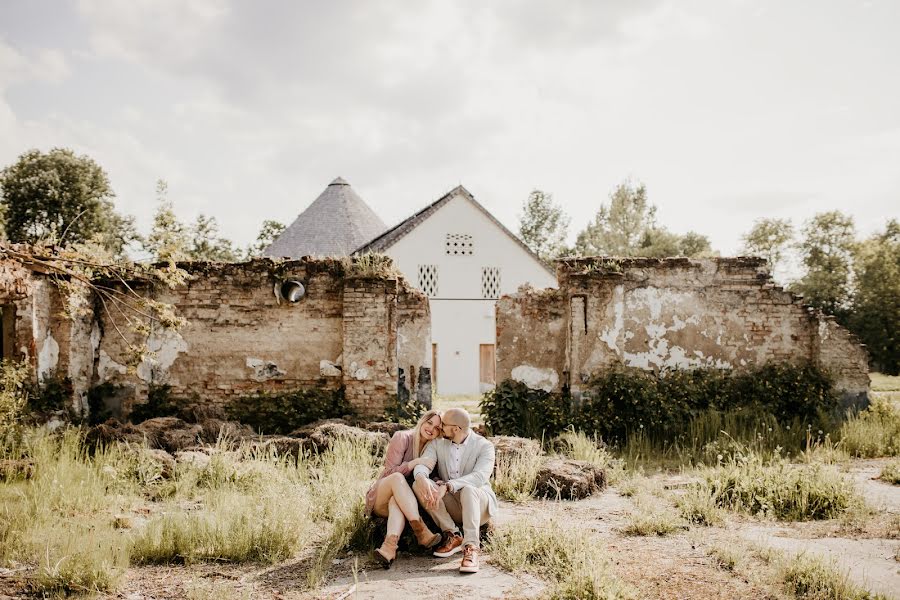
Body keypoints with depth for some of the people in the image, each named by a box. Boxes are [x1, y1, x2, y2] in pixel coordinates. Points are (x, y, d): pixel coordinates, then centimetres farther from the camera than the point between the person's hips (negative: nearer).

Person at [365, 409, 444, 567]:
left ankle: (390, 546, -63)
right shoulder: (402, 437, -7)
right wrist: (416, 462, -26)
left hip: (405, 500, 2)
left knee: (396, 502, -37)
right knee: (397, 477, -36)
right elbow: (390, 471, -13)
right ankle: (421, 531, -49)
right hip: (380, 498, -2)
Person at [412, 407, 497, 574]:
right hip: (450, 506, 4)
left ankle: (471, 549, -39)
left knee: (468, 489, -37)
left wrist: (447, 486, -41)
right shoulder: (438, 443, 4)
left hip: (479, 503, -4)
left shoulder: (484, 446, -10)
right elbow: (423, 465, -11)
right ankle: (453, 535, -16)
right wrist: (421, 478, -38)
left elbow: (480, 476, -27)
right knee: (418, 485, -21)